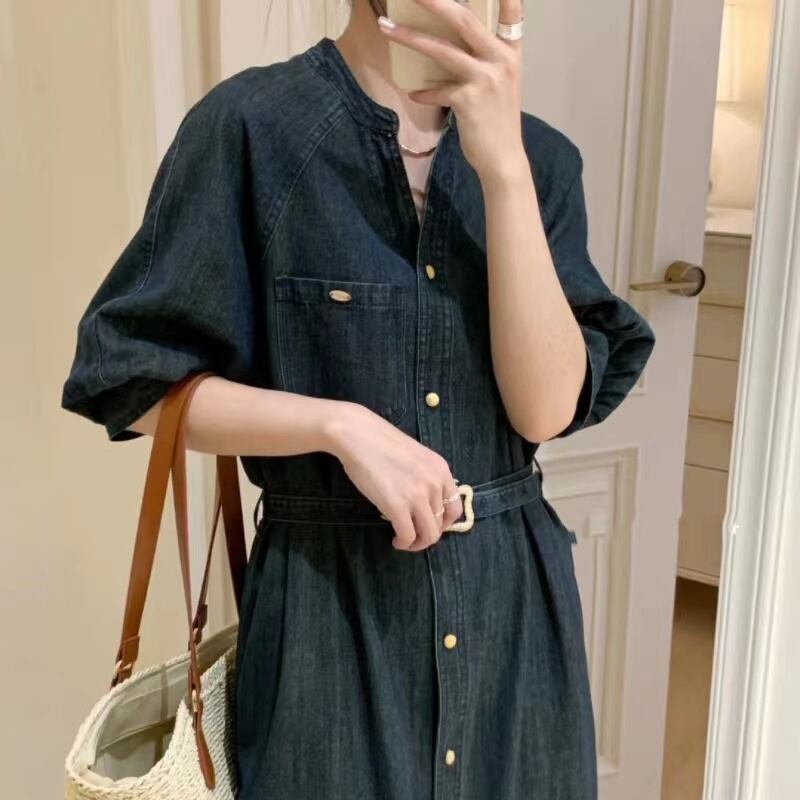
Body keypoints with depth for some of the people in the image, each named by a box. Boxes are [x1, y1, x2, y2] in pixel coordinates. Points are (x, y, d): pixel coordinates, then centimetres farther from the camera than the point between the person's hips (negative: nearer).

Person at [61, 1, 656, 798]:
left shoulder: (539, 154, 0)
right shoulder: (250, 125, -11)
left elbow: (547, 406, -12)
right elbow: (137, 383, -7)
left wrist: (505, 166, -19)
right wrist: (340, 424, -20)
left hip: (511, 595, 4)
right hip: (327, 597, -3)